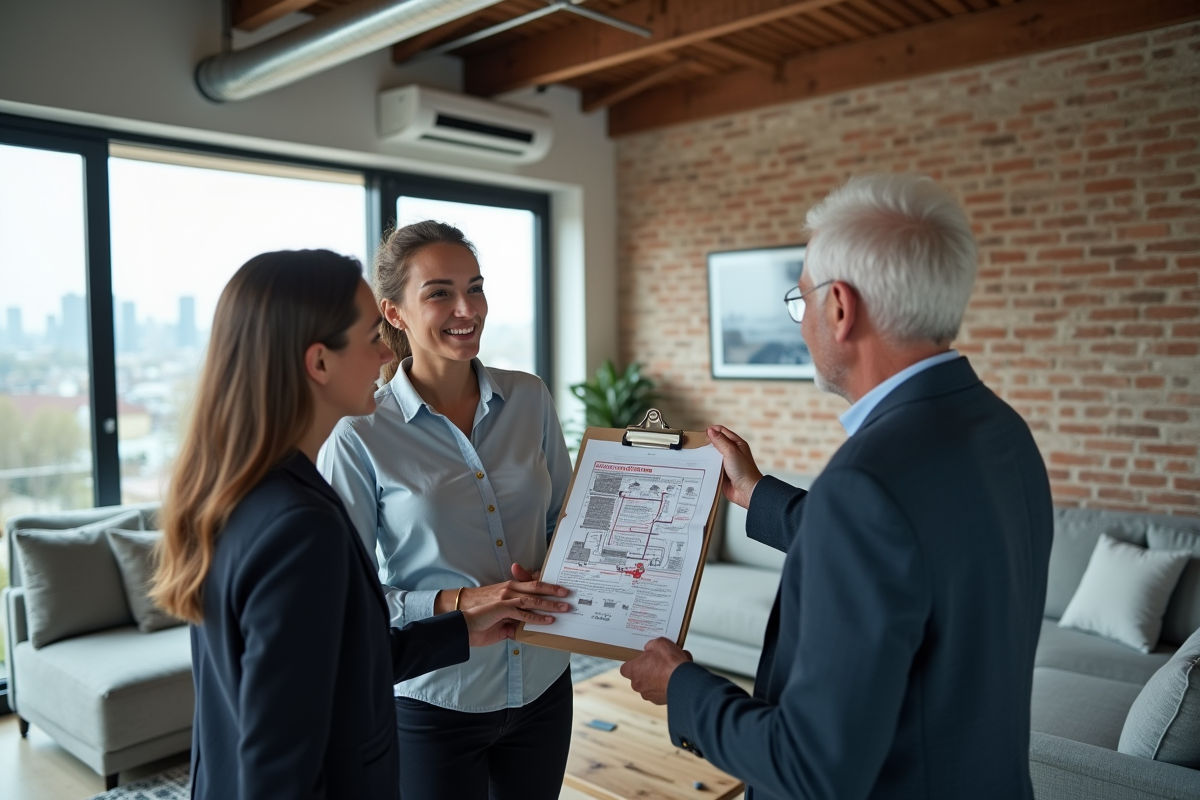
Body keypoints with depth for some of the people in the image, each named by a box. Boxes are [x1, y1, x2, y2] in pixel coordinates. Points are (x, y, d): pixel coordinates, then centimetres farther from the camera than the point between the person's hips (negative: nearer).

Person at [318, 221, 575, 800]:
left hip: (542, 684, 4)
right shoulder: (360, 436, -14)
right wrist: (456, 602, -23)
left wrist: (551, 579, -12)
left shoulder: (529, 399, -3)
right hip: (434, 703, -4)